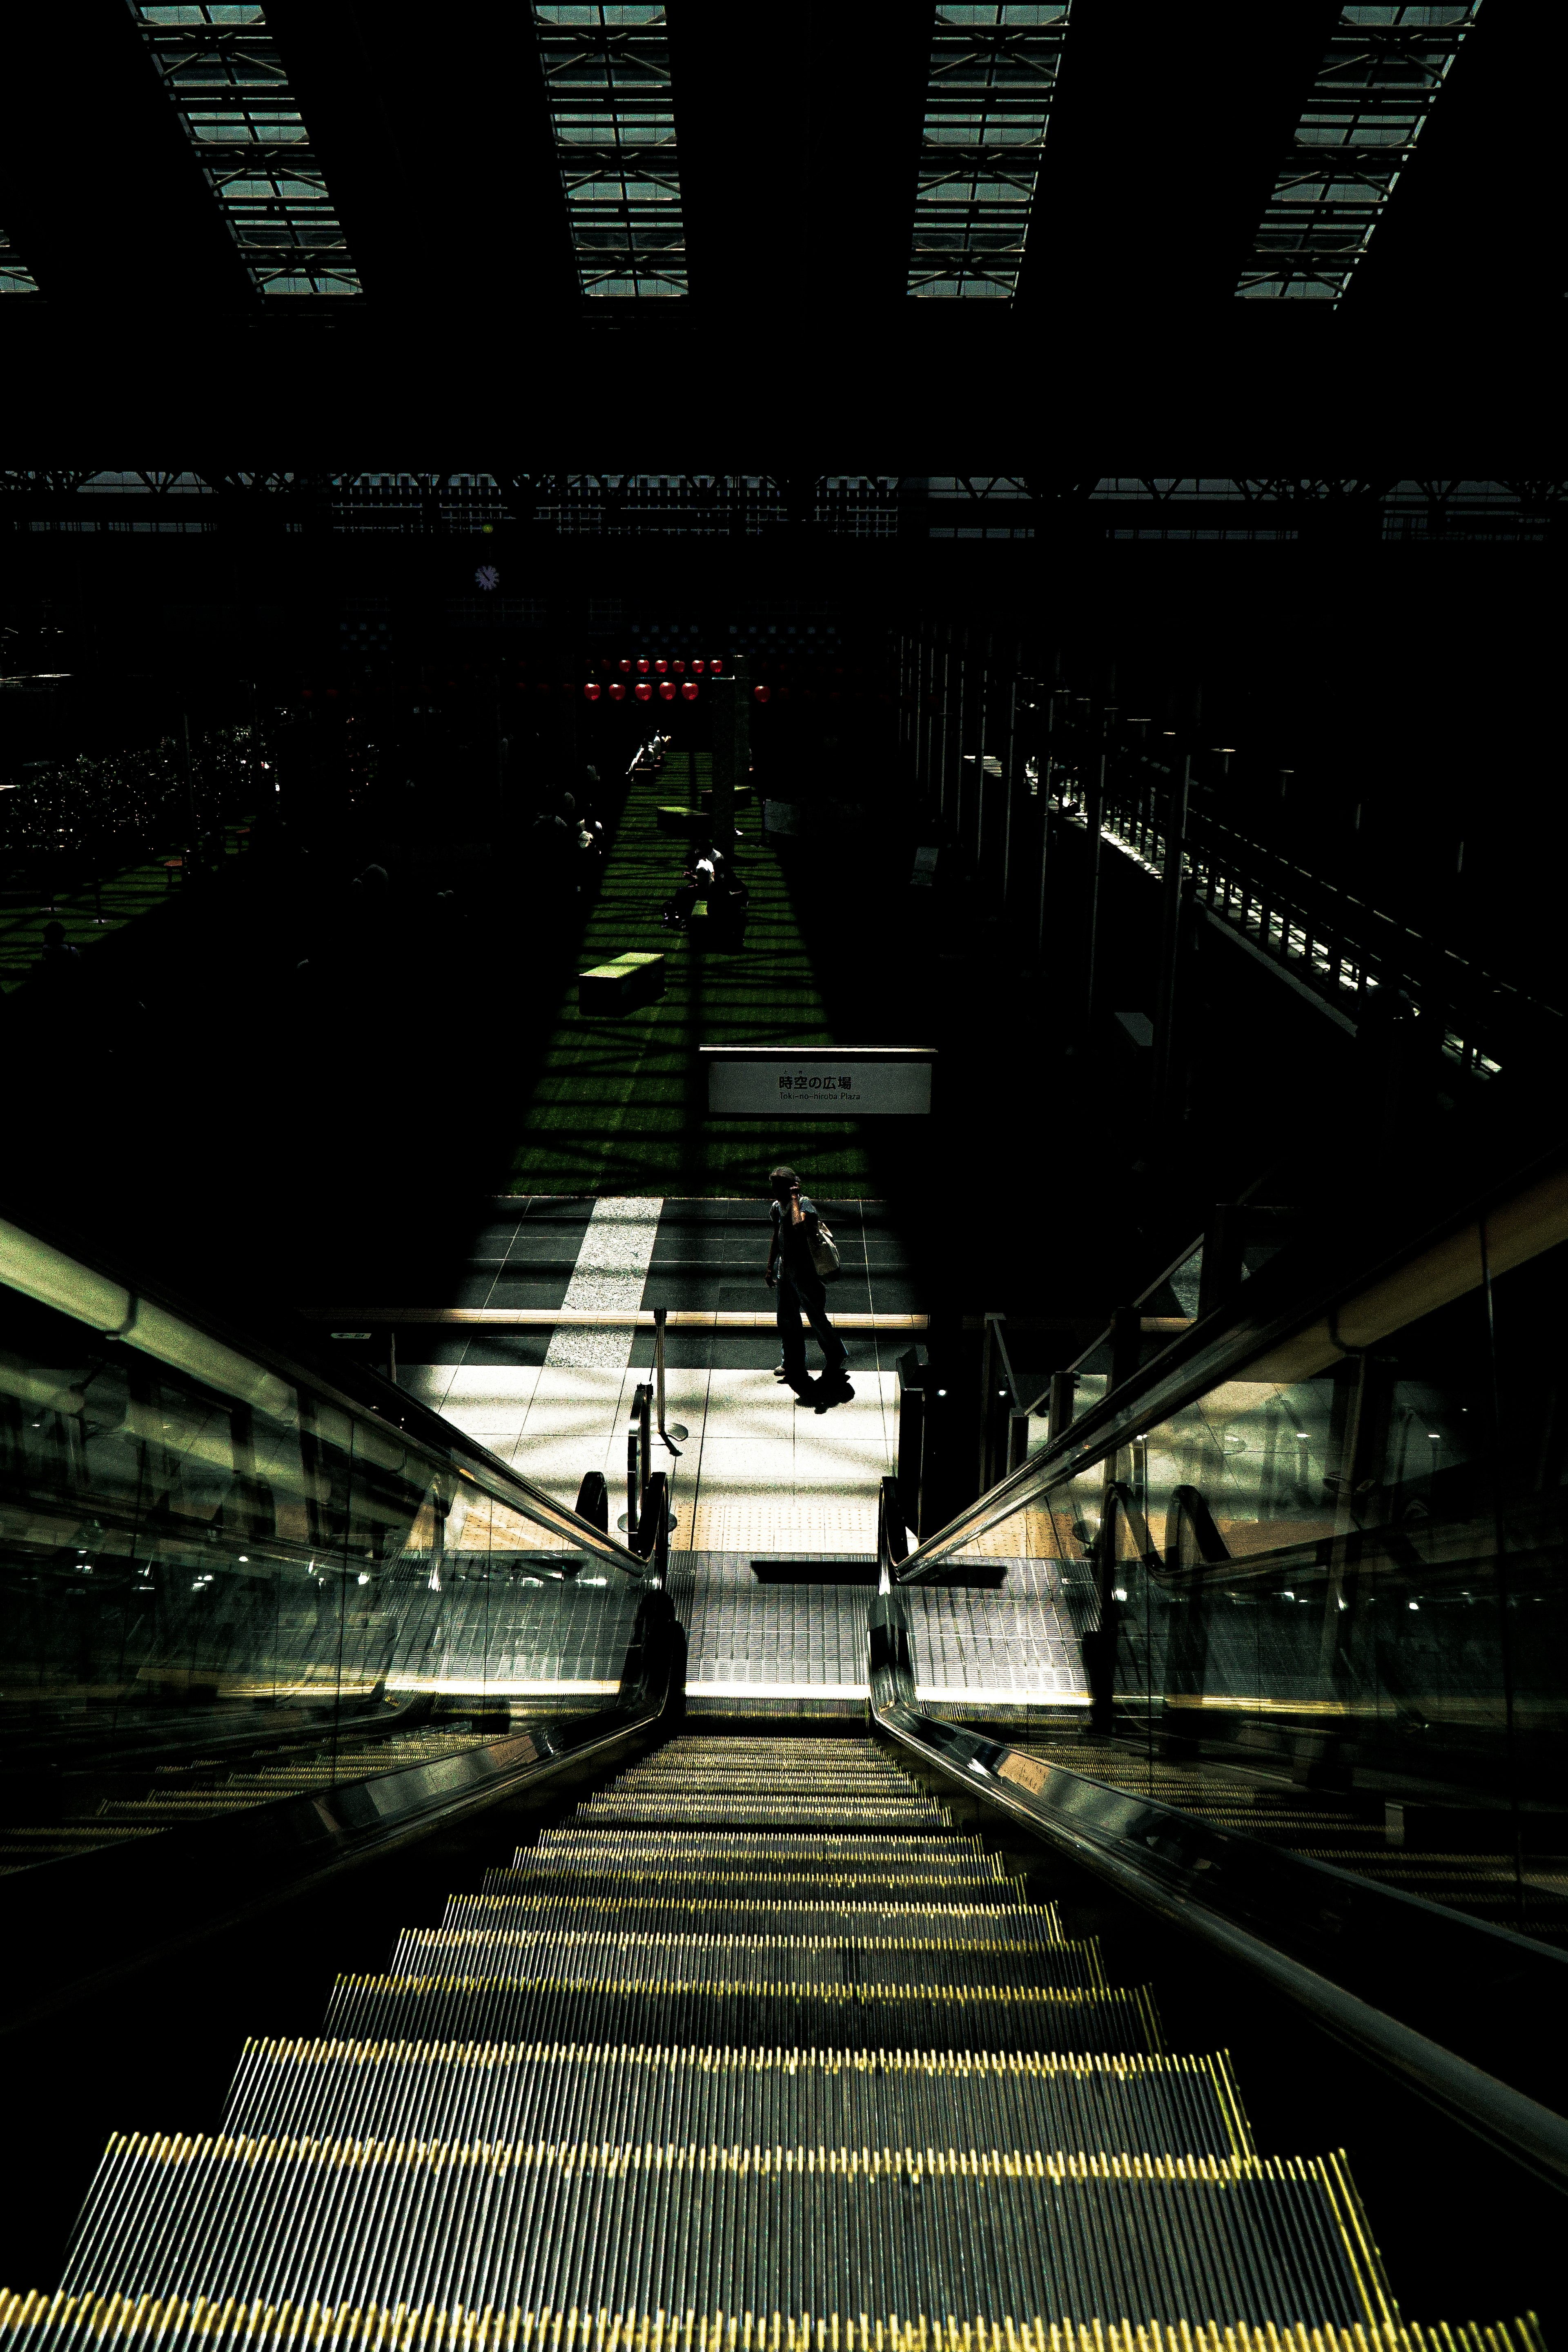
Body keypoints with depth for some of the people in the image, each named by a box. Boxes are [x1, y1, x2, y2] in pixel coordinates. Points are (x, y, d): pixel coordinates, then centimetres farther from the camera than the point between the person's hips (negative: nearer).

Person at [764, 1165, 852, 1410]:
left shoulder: (805, 1204, -22)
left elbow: (798, 1226, -45)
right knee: (787, 1320, 17)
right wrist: (770, 1266, 21)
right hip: (786, 1271, 8)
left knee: (818, 1319, 6)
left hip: (806, 1272, -8)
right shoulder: (777, 1207, 2)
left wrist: (794, 1199, -33)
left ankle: (837, 1356, 28)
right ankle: (793, 1362, 34)